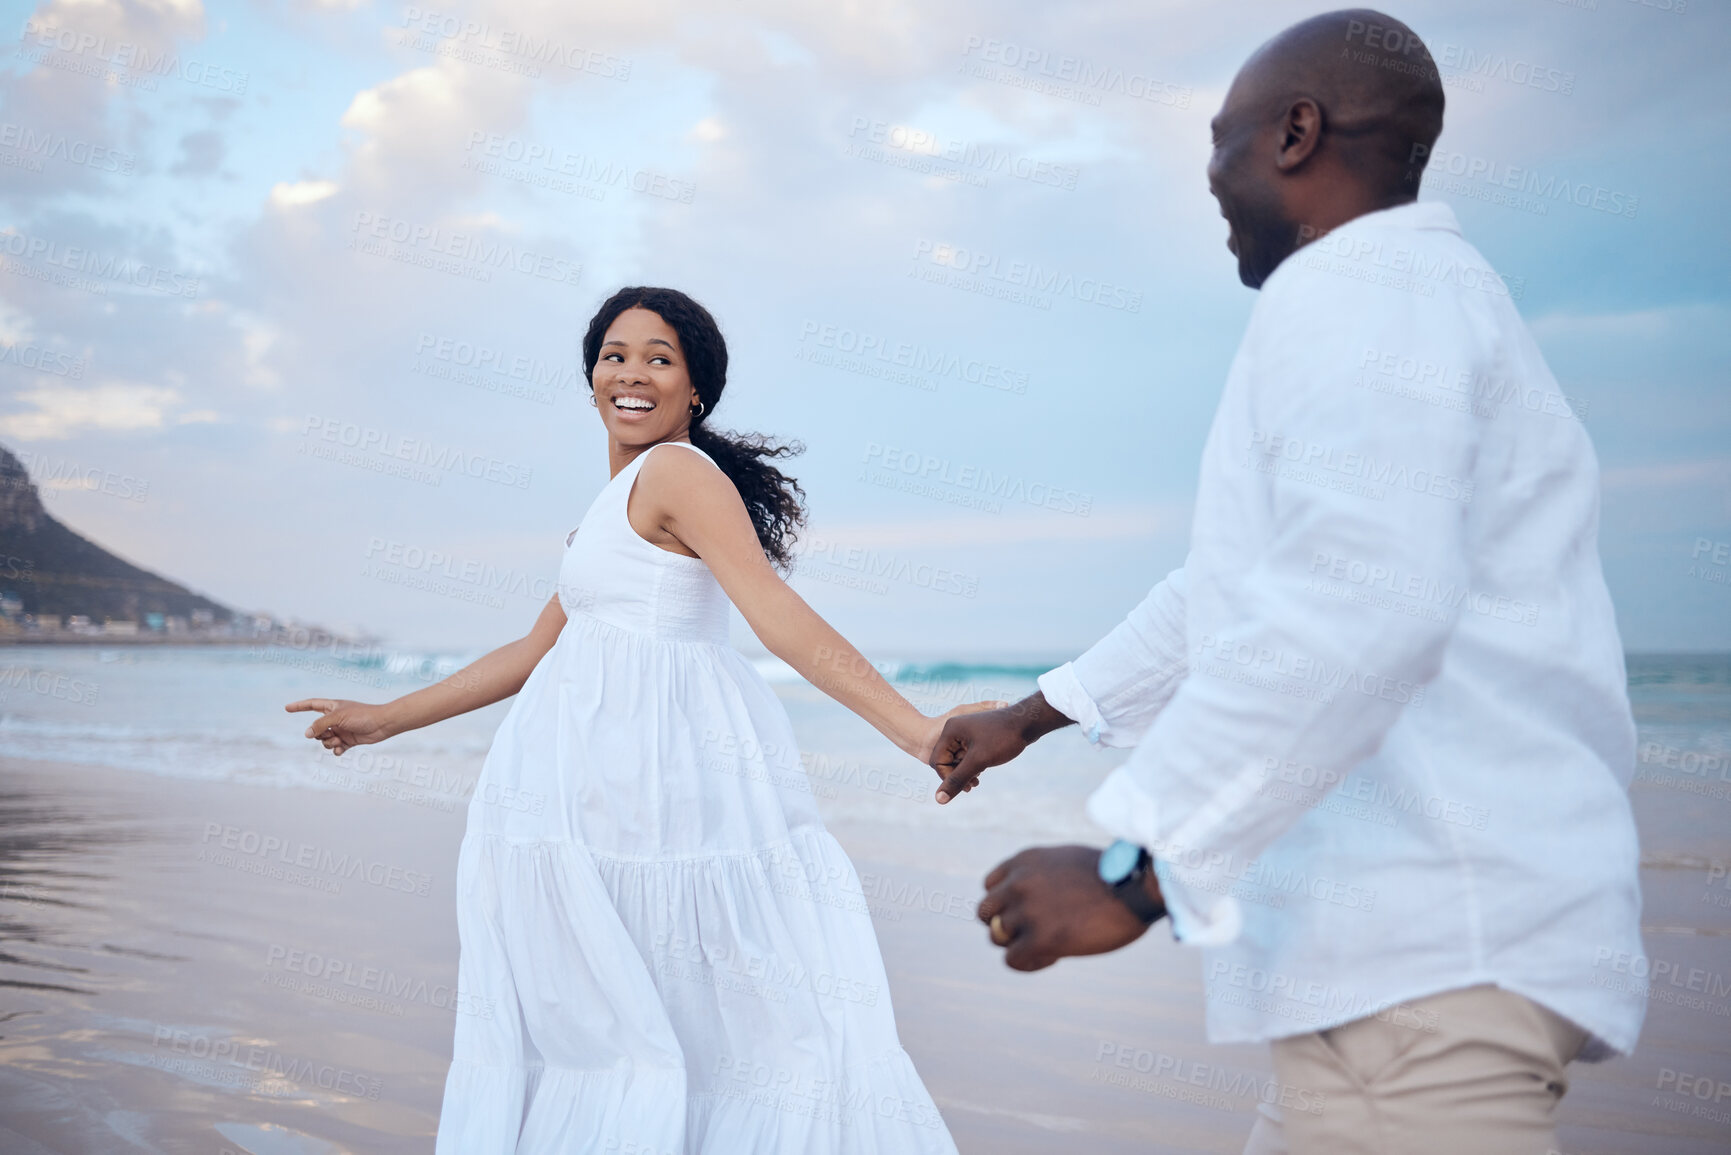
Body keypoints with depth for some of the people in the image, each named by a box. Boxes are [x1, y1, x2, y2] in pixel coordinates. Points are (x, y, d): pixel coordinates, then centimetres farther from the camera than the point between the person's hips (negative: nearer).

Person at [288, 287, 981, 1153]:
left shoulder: (677, 471, -8)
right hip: (606, 765, 9)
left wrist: (916, 733, -28)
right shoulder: (621, 503, 21)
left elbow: (781, 617, -17)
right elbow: (537, 651, 25)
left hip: (649, 758, -9)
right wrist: (385, 720, 29)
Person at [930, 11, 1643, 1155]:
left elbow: (1358, 604, -29)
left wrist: (1133, 871, -26)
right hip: (1435, 943, 10)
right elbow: (1229, 589, 31)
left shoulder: (1356, 291, -11)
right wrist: (1032, 716, 37)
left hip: (1424, 967, -10)